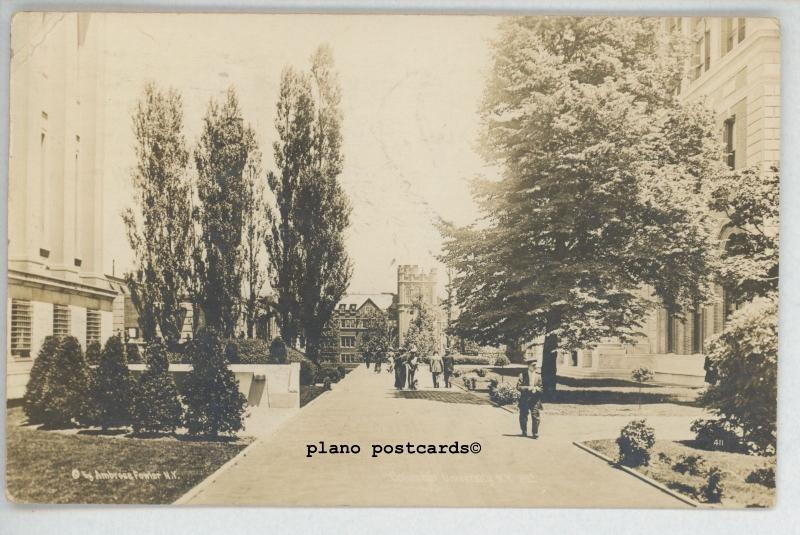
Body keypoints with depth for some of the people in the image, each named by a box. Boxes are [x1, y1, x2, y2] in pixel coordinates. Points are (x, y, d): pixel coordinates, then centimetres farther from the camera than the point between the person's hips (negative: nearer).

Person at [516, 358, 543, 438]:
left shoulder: (538, 376, 3)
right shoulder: (522, 375, -3)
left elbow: (541, 388, 5)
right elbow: (518, 387, -7)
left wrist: (536, 389, -15)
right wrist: (527, 388, -19)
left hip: (535, 400, 1)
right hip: (524, 399, -1)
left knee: (536, 417, -5)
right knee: (523, 417, 9)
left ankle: (535, 433, 8)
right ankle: (524, 432, 29)